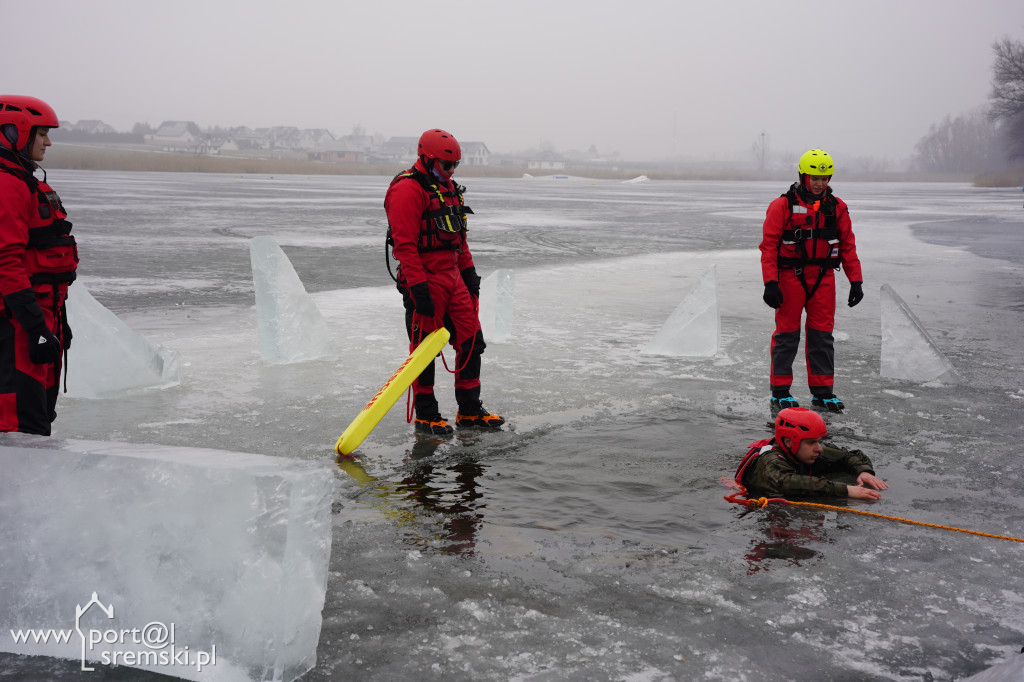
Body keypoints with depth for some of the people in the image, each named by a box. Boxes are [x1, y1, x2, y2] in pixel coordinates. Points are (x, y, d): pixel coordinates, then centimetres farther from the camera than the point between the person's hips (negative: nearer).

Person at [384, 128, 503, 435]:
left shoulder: (448, 188, 17)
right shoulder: (408, 189, -12)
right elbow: (404, 244, -19)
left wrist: (469, 271, 18)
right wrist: (418, 286, -23)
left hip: (453, 277, 9)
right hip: (425, 280, -9)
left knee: (472, 340, 8)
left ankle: (470, 411, 19)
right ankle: (425, 416, 12)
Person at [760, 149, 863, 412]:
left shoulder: (837, 207, 8)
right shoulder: (782, 205, -4)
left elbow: (848, 245, 11)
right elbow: (769, 245, -7)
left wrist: (856, 280, 5)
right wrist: (770, 282, -14)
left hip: (823, 278, 4)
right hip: (790, 275, -4)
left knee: (822, 335, 7)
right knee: (787, 334, 1)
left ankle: (822, 391, 15)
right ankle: (780, 391, 9)